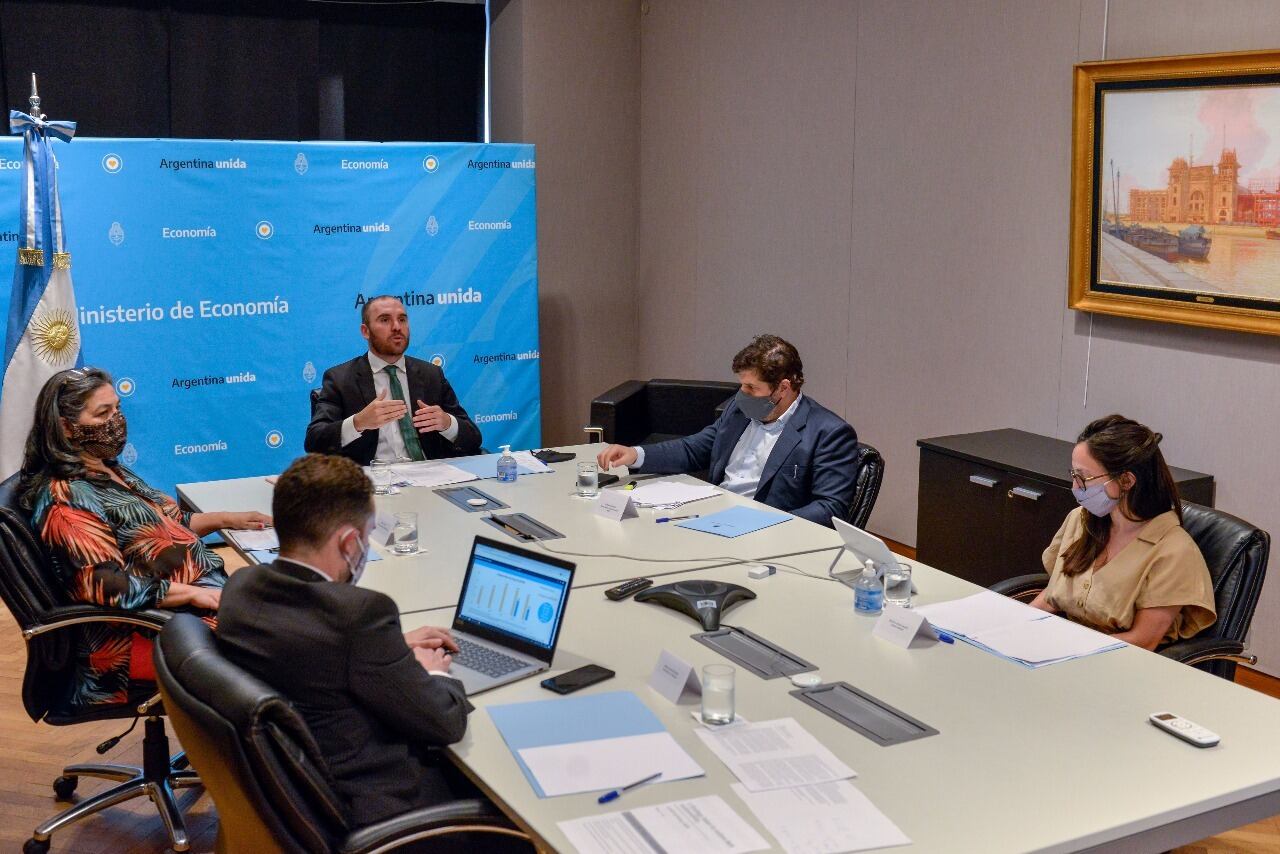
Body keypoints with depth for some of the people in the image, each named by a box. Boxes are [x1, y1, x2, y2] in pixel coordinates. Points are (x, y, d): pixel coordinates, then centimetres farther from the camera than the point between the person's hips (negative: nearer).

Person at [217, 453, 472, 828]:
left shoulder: (241, 587, -7)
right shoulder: (360, 612, -30)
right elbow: (446, 723, -18)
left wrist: (395, 647, 13)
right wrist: (435, 673, 2)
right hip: (362, 810, -8)